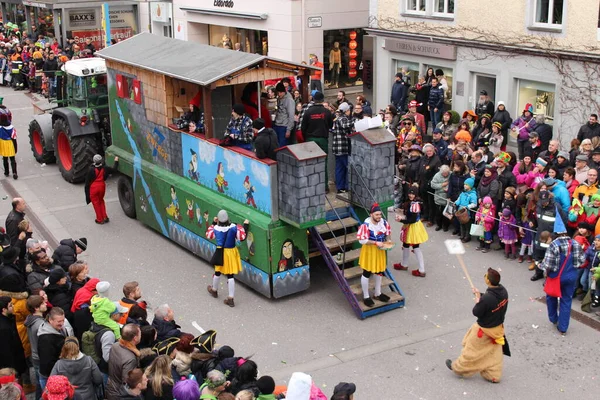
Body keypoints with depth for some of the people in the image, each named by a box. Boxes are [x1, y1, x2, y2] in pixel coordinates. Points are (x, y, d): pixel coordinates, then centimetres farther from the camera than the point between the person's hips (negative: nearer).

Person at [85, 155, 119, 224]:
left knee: (96, 203, 9)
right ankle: (105, 217, 22)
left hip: (93, 188, -4)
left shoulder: (91, 170, -17)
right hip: (102, 186, 4)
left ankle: (100, 219, 16)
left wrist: (87, 187, 2)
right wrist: (116, 161, 21)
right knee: (101, 201, 24)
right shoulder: (104, 168, -7)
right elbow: (114, 170, 8)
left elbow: (87, 180, -11)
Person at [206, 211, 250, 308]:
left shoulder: (216, 228, -13)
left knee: (218, 272, 23)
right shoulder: (234, 228, -18)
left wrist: (213, 223, 13)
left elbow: (209, 235, 6)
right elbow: (242, 238, -13)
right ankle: (230, 298, 4)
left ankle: (214, 290, 47)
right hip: (231, 252, -1)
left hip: (220, 252, 1)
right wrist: (246, 226, -3)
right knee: (230, 275, 3)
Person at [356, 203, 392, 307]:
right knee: (367, 273, 6)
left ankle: (378, 293, 39)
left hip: (380, 250, 6)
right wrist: (375, 243, -28)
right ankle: (366, 297, 21)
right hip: (369, 250, -6)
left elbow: (387, 233, 8)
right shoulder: (366, 225, -26)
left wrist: (388, 240, -12)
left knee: (379, 271, 19)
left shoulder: (383, 222, -9)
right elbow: (362, 240, -25)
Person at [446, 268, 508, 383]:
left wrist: (477, 298, -12)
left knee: (472, 350, 16)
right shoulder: (503, 291, -14)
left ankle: (458, 367, 37)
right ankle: (494, 375, 36)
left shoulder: (487, 298, -37)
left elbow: (476, 312, -23)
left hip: (485, 330, -6)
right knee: (494, 352, 23)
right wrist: (481, 296, -3)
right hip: (498, 327, 6)